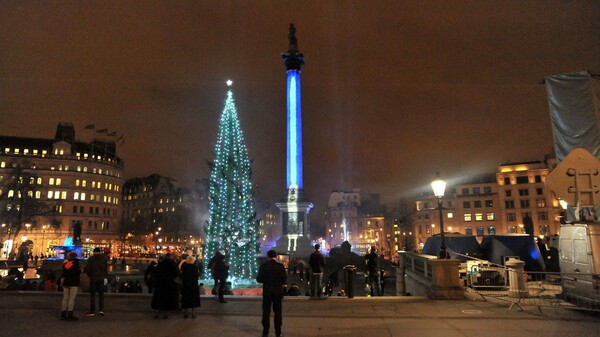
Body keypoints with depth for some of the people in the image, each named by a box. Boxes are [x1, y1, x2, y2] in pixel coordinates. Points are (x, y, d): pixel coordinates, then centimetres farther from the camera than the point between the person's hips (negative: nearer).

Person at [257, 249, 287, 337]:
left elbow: (259, 279, -5)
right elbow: (284, 279, -6)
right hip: (278, 292, 0)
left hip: (267, 292, 0)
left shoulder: (263, 266, -8)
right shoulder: (280, 266, -9)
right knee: (277, 312, 10)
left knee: (266, 312, 10)